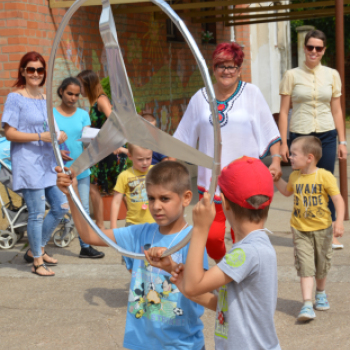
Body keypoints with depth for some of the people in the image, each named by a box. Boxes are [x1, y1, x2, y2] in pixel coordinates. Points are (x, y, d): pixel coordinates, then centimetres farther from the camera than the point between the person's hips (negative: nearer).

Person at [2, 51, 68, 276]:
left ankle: (36, 250, 26)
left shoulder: (46, 98, 13)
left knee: (61, 207, 9)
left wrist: (58, 136, 0)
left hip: (48, 161, 7)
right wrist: (41, 136, -20)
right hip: (28, 162, -7)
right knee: (37, 213, -4)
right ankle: (38, 262, 12)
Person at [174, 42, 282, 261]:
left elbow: (269, 132, 4)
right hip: (211, 179, 1)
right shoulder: (200, 98, 10)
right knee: (212, 236, -3)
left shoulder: (251, 93, 5)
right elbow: (184, 138, 14)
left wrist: (276, 160, -7)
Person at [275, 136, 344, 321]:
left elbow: (338, 199, -17)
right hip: (300, 229, 2)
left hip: (322, 229, -2)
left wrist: (339, 222, -27)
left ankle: (320, 293, 41)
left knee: (322, 265, 15)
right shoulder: (294, 176, 0)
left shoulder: (325, 176, -15)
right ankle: (307, 304, -11)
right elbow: (287, 191, 23)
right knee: (305, 267, -7)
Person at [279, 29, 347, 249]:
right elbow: (284, 111, 1)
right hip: (300, 135, -1)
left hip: (326, 136, 1)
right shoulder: (292, 75, 1)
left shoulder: (332, 75, 7)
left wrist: (342, 141, 6)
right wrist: (283, 143, -3)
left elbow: (337, 110, 10)